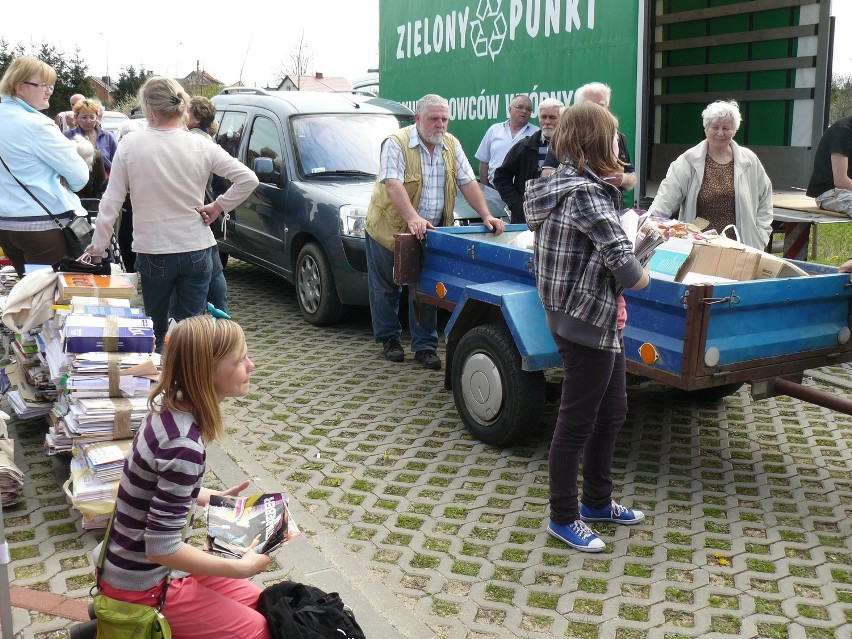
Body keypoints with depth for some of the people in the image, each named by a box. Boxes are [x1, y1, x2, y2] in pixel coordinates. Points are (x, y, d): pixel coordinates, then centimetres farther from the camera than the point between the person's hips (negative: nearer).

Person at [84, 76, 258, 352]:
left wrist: (98, 245, 5)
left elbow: (111, 202, -5)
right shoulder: (201, 146, -6)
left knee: (155, 330, 17)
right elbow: (248, 179, -9)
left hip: (152, 251, -1)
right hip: (196, 249, 1)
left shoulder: (130, 145, -8)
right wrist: (217, 206, 0)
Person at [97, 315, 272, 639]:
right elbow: (161, 548, -29)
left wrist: (214, 497, 10)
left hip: (146, 563, 8)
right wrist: (241, 568, -19)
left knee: (257, 603, 16)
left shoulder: (171, 407, -5)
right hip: (143, 584, -8)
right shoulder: (184, 445, -31)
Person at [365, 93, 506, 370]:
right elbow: (393, 185, -26)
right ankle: (389, 338, 27)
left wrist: (486, 215, -11)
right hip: (389, 230, -4)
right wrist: (413, 218, -40)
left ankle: (424, 346, 13)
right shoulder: (396, 143, -14)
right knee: (386, 288, 10)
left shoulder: (452, 146, 4)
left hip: (429, 233, 4)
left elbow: (468, 183, 3)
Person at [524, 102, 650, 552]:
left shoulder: (566, 183, 10)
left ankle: (598, 502, 37)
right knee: (577, 423, 3)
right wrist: (639, 277, -6)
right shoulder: (585, 192, -21)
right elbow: (620, 257, -26)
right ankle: (563, 518, 18)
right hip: (586, 323, -11)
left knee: (611, 414, 21)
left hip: (603, 320, 11)